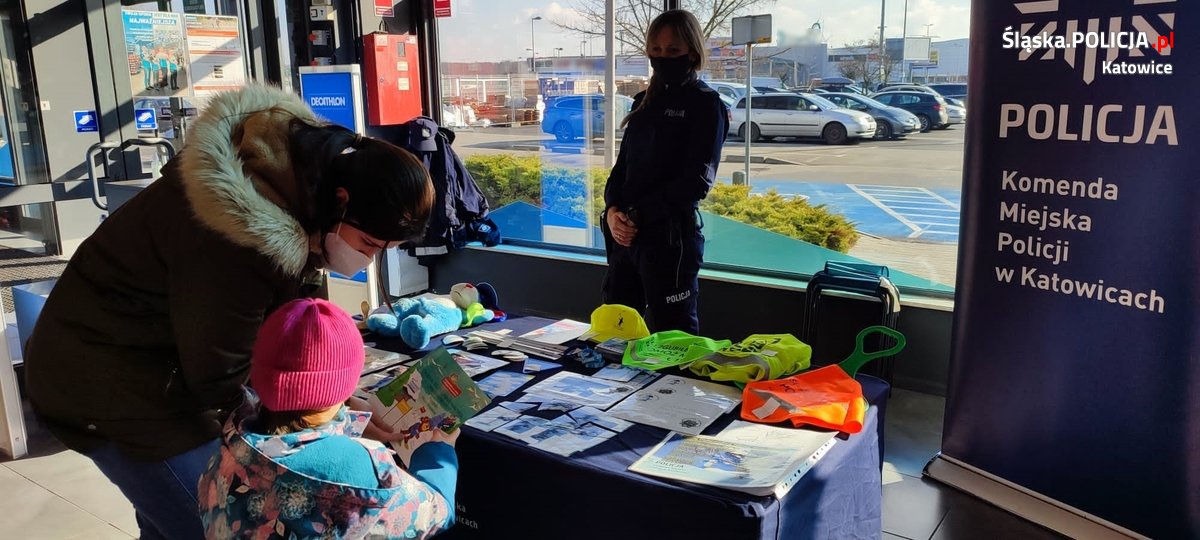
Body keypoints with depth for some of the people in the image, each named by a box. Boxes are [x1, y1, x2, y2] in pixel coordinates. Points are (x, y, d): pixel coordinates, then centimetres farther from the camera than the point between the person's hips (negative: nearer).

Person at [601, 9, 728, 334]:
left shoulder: (705, 103, -3)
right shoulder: (644, 101, 16)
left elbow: (697, 180, -13)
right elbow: (623, 165, 15)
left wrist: (637, 214, -13)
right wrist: (612, 210, -4)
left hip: (672, 236, -6)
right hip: (627, 234, 6)